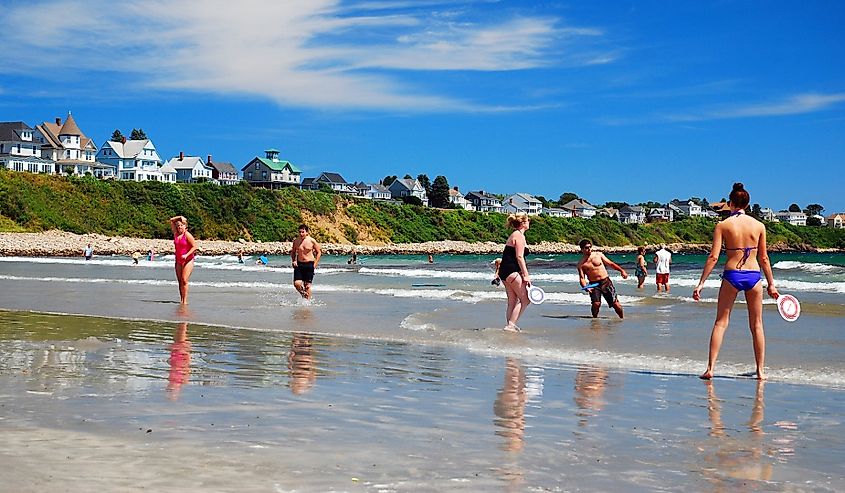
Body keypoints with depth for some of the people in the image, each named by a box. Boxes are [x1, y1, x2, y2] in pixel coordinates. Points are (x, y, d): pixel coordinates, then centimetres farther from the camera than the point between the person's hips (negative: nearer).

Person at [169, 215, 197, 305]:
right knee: (180, 281, 5)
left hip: (188, 260, -7)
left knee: (184, 280, -14)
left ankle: (185, 300, -15)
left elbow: (194, 246, -12)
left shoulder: (188, 235, -10)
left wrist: (186, 255, -21)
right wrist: (180, 217, 4)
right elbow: (171, 220, 16)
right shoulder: (176, 234, 8)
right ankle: (181, 300, 7)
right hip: (178, 261, 7)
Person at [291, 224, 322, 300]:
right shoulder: (296, 241, 2)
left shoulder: (312, 241, -6)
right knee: (296, 283, -8)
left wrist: (315, 264, -4)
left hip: (309, 264, -2)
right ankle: (303, 294, 21)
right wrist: (293, 261, 1)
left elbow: (319, 252, 2)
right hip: (299, 264, 3)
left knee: (307, 285, -1)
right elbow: (293, 252, 18)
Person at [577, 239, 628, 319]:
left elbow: (610, 263, 10)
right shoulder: (581, 264, 0)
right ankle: (595, 318, 5)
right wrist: (585, 287, -24)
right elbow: (582, 278, -5)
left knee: (615, 303, -2)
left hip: (606, 281, 1)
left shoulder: (598, 255, 6)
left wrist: (621, 270, 1)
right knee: (596, 303, -20)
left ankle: (622, 318, 16)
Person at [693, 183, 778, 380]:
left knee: (720, 323, 6)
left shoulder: (722, 225, -3)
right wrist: (771, 284, 15)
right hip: (753, 275, 1)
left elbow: (713, 257, -8)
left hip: (731, 275, -1)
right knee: (756, 325, 12)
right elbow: (763, 258, 6)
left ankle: (710, 368, 0)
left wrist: (701, 283, -4)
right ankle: (760, 370, 15)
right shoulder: (759, 225, 2)